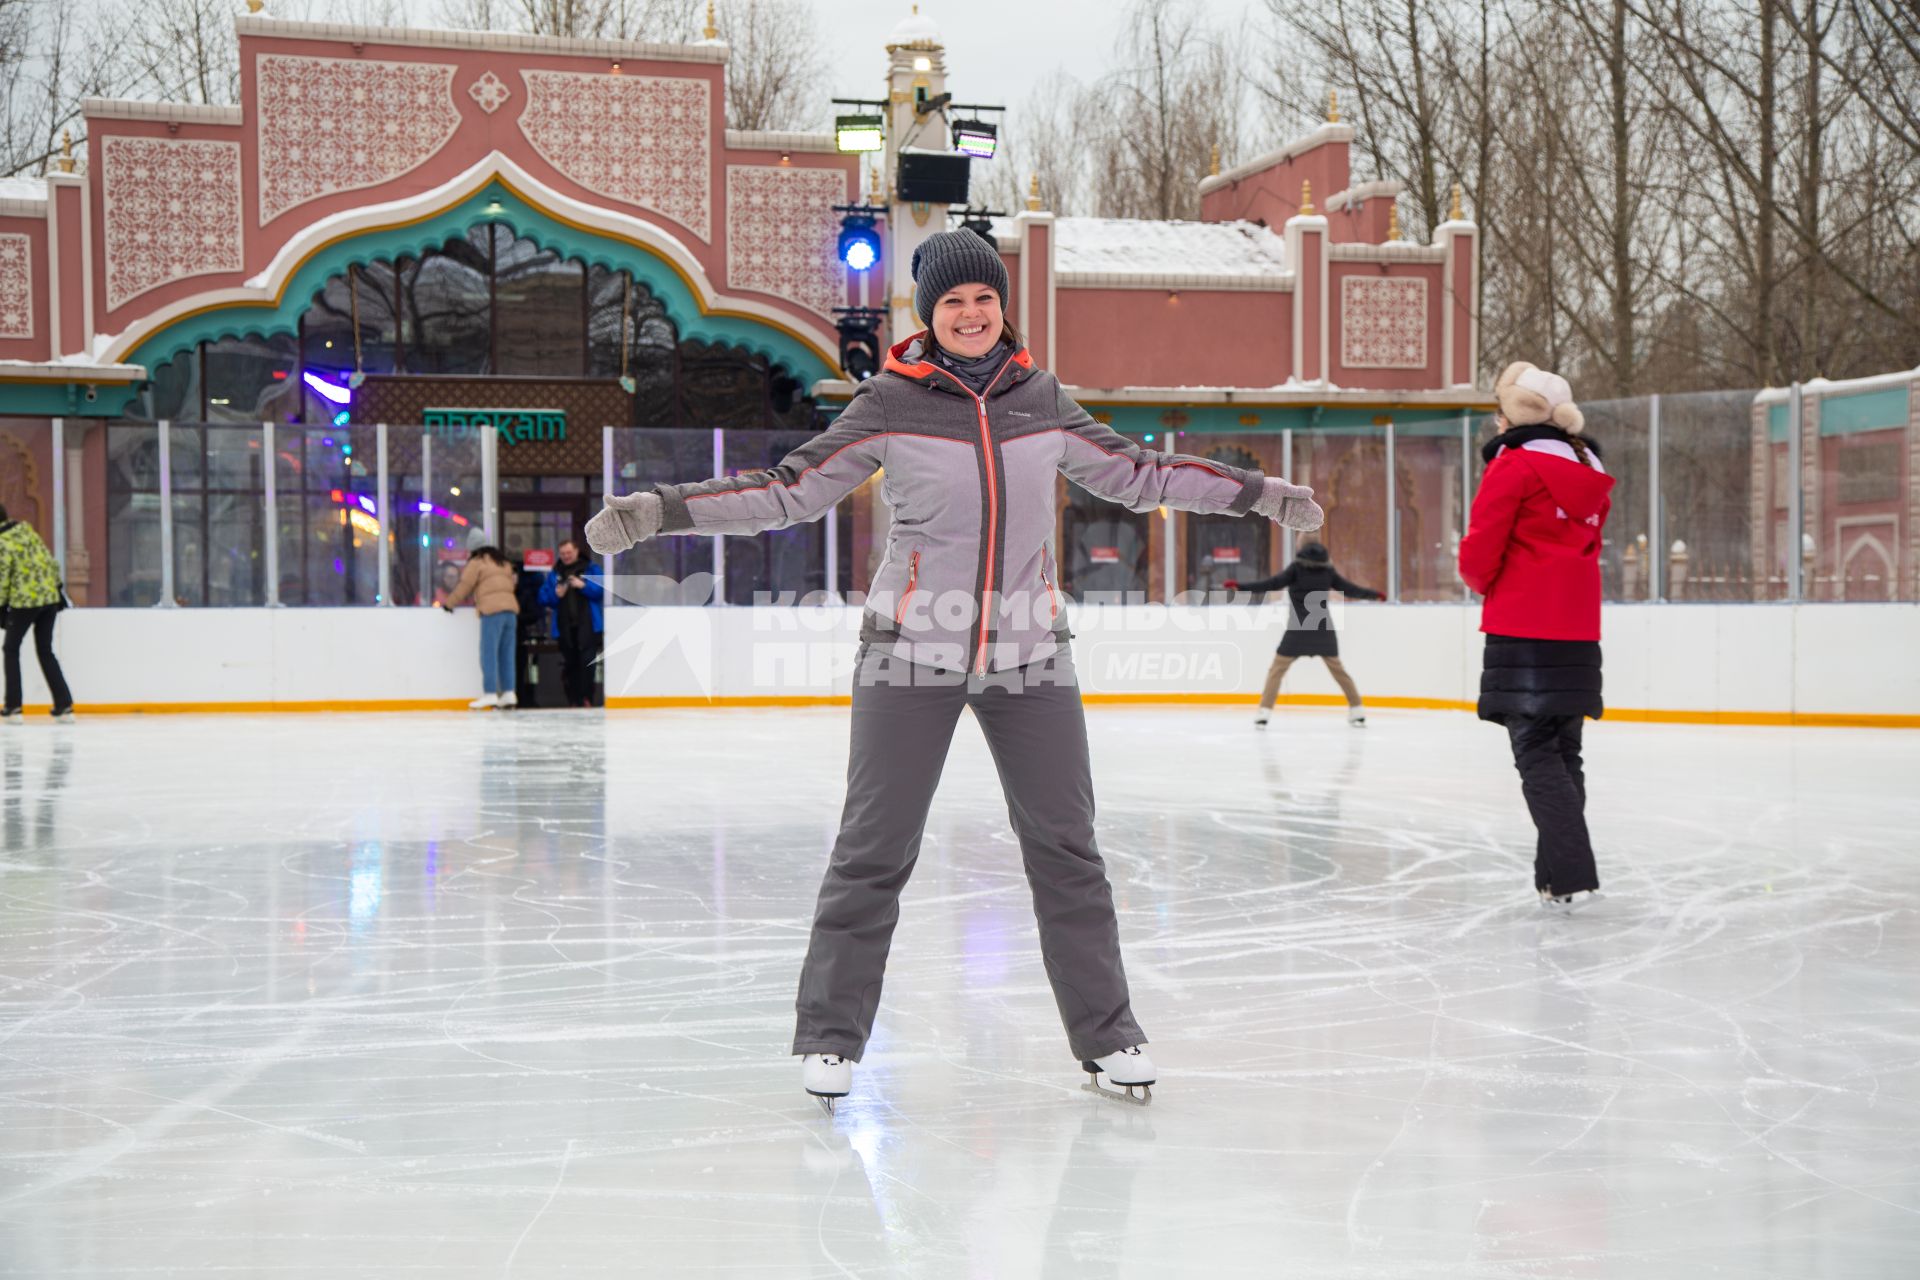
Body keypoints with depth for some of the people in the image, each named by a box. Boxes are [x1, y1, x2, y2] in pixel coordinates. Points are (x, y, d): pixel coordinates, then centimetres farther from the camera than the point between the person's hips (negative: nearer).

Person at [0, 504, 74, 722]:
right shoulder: (26, 529, 8)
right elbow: (49, 559, 11)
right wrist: (57, 587, 21)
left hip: (24, 601, -6)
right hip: (50, 597, 6)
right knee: (45, 651, 13)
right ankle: (64, 706, 6)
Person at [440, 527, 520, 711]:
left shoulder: (476, 562, 1)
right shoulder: (503, 562, 21)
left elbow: (464, 586, 1)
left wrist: (449, 603, 14)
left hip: (492, 610, -7)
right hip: (510, 607, 7)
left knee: (488, 654, -5)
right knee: (506, 653, 9)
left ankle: (490, 694, -11)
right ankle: (508, 693, 6)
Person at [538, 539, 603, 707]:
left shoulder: (591, 569, 8)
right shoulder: (554, 574, 16)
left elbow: (600, 590, -3)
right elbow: (543, 597, 11)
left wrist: (583, 586, -16)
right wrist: (555, 594, -8)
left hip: (587, 625, -3)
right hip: (564, 626, 3)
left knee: (587, 662, -11)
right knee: (569, 664, 3)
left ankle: (586, 698, -9)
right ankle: (573, 700, 6)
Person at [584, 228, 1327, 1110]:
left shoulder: (1040, 398, 6)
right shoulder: (889, 403, -3)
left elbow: (1132, 475, 17)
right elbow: (788, 492, -3)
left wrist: (1259, 494, 19)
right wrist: (658, 511, -11)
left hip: (1027, 655, 3)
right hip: (912, 651, -3)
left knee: (1065, 845, 6)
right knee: (875, 849, -2)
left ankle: (1107, 1035, 16)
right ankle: (828, 1037, 10)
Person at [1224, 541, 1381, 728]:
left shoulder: (1296, 568, -7)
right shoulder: (1327, 570, 3)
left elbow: (1273, 584, -17)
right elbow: (1350, 589, 11)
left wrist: (1240, 586, -18)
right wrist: (1375, 594, 27)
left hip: (1299, 629, -3)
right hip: (1323, 628, 3)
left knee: (1277, 669, 3)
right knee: (1337, 668, 19)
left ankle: (1264, 712, -8)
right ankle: (1357, 710, 21)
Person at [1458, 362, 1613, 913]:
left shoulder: (1514, 464, -9)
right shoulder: (1590, 472, 14)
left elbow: (1479, 553, -10)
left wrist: (1485, 583, 11)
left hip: (1524, 632, -7)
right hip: (1578, 631, 7)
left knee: (1537, 754, -6)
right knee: (1563, 752, 13)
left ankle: (1570, 875, -14)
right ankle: (1558, 869, 16)